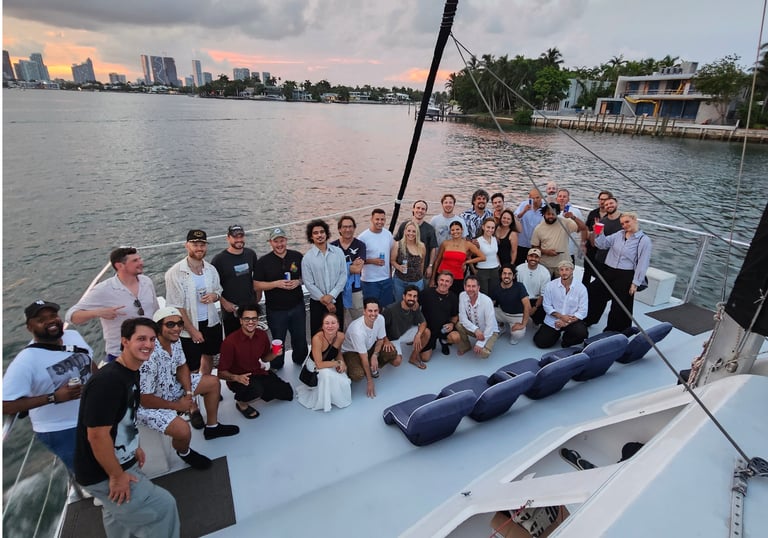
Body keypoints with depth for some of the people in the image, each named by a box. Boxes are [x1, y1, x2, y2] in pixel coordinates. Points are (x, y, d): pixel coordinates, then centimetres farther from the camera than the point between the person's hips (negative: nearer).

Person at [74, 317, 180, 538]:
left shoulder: (132, 372, 1)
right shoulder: (108, 380, -30)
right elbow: (97, 435, -30)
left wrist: (134, 447, 14)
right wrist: (117, 476, -22)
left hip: (121, 462, 9)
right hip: (102, 475, -9)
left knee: (119, 517, 27)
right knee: (162, 505, -3)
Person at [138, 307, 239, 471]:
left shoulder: (175, 340, -11)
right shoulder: (150, 356, -36)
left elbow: (181, 367, 6)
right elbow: (145, 399, -28)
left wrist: (189, 394, -8)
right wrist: (178, 406, -16)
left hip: (171, 387, 9)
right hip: (147, 405, -8)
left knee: (213, 382, 9)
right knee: (183, 430, -29)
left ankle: (212, 427, 28)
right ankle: (184, 452, 10)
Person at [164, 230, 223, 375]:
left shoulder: (211, 269, -2)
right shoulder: (175, 273, -17)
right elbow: (176, 307, -16)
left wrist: (214, 295, -13)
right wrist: (192, 330, -15)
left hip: (212, 323, 6)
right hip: (189, 327, -5)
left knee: (208, 356, 24)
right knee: (192, 368, 6)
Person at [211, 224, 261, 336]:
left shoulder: (251, 254, 3)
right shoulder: (219, 259, -10)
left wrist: (258, 292, 11)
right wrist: (224, 303, -14)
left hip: (251, 307, 4)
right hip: (231, 310, -4)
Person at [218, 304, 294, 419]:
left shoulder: (262, 335, -8)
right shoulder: (230, 342, -24)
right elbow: (221, 373, -19)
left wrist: (274, 353, -13)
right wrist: (236, 377, -39)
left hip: (258, 373, 6)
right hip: (238, 378, -5)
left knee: (287, 394, 4)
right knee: (255, 388, -38)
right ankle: (241, 404, -3)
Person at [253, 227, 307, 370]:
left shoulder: (297, 256, -1)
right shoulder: (263, 261, -7)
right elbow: (257, 285, -7)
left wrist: (298, 281, -13)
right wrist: (277, 284, -20)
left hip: (297, 307, 2)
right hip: (275, 310, -2)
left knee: (300, 339, 15)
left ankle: (300, 363, 40)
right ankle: (276, 369, 35)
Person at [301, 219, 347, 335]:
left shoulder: (338, 252, -2)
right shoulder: (307, 257, -8)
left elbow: (343, 275, -3)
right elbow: (308, 283, -9)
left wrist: (331, 295, -13)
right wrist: (325, 301, -11)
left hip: (337, 299, 2)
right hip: (317, 302, -2)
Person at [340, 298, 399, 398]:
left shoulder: (380, 319, -21)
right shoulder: (357, 330, -38)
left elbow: (380, 339, -1)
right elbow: (364, 358, -29)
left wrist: (375, 355, -20)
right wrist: (369, 381, -21)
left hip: (370, 347, 6)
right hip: (351, 351, -6)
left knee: (397, 360, -10)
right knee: (358, 375, -34)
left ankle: (372, 368, 12)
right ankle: (350, 371, 2)